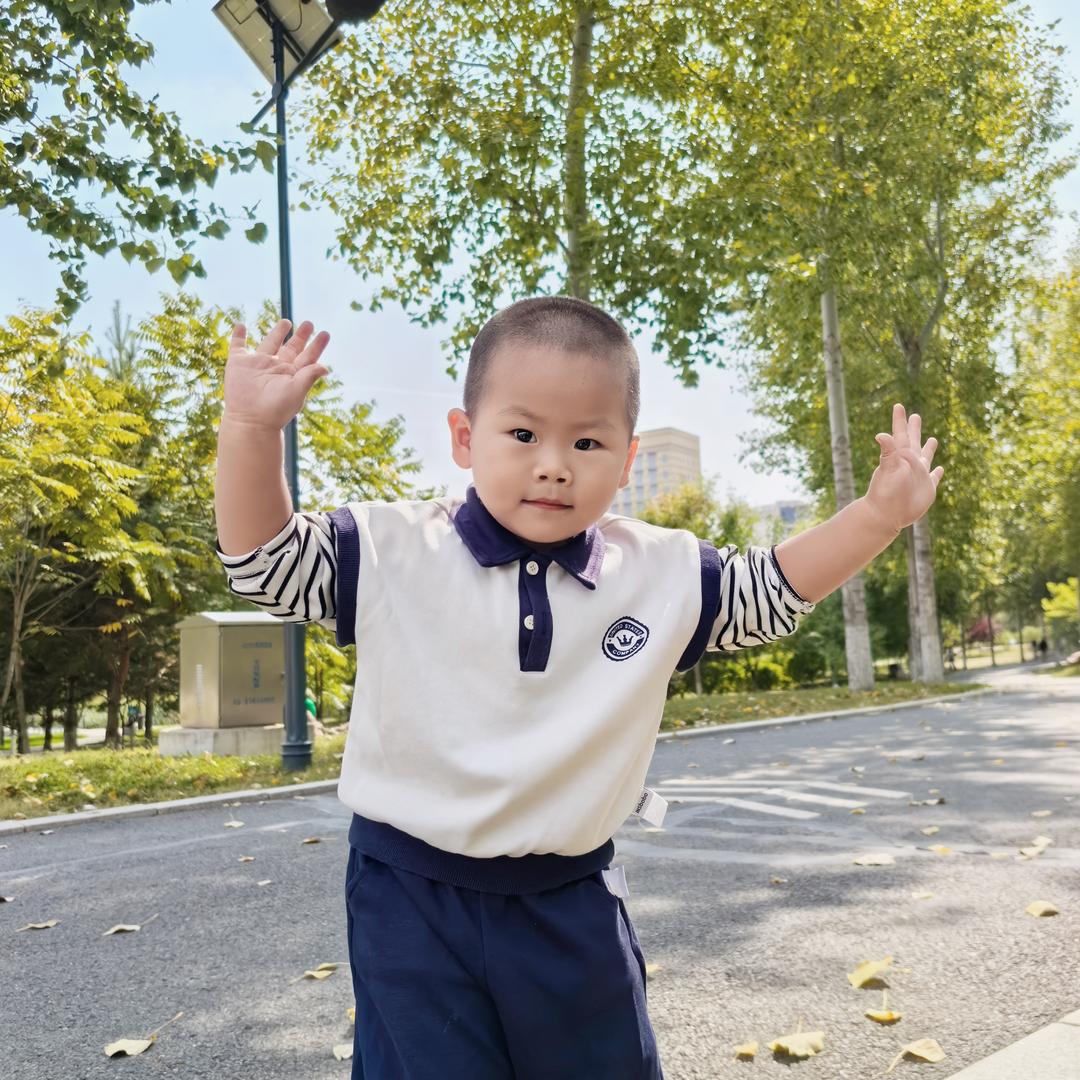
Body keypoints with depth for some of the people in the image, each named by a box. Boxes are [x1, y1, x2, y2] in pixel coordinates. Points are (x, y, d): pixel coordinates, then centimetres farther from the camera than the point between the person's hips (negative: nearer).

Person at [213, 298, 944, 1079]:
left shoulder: (664, 574, -5)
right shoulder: (391, 552, -12)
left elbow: (772, 592, 6)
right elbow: (264, 563, -9)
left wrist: (877, 516, -6)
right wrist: (251, 428, -25)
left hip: (571, 902, 3)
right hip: (413, 897, -2)